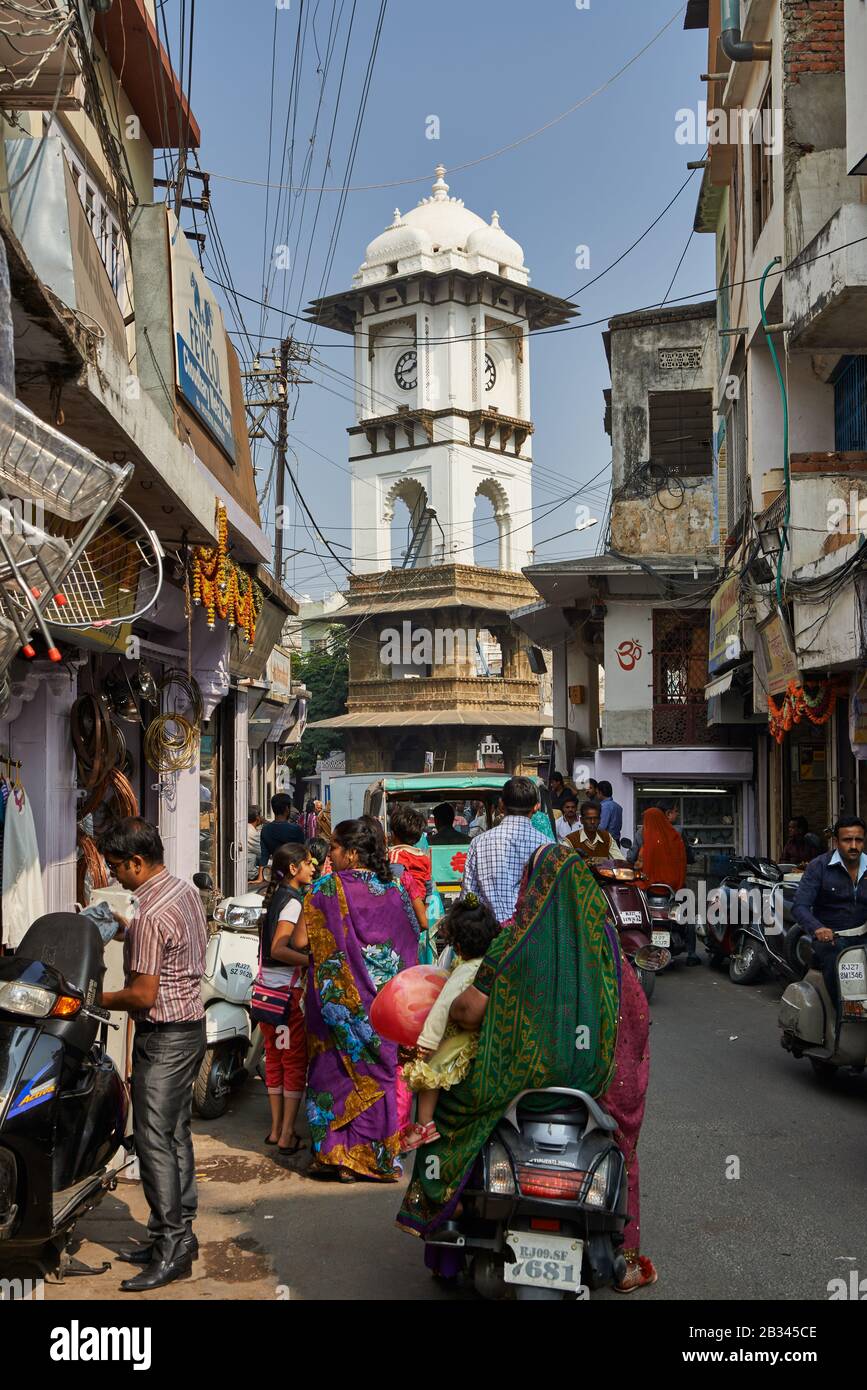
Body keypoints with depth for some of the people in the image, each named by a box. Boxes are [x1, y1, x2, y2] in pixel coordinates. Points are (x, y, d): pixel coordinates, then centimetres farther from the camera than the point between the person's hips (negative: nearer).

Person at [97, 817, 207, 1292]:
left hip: (163, 1036, -10)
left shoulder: (150, 917, -23)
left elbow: (143, 995, -21)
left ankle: (171, 1248, 1)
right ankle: (180, 1232, 24)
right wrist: (127, 931, 14)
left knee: (154, 1140, -4)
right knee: (176, 1135, 15)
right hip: (191, 1024, 10)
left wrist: (94, 999, -9)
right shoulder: (185, 889, 6)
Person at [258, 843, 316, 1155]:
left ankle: (276, 1128, 24)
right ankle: (287, 1135, 2)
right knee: (295, 1061, -1)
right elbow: (278, 950, -25)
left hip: (267, 986, 9)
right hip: (289, 987, -9)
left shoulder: (273, 896, 12)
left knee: (274, 1058, 15)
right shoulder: (293, 901, -15)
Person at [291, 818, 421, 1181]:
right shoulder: (394, 892, 1)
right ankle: (377, 1157, 15)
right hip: (382, 1004, 3)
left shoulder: (327, 889, -11)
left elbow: (299, 942, -13)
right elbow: (411, 943, 6)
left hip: (337, 999, -3)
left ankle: (334, 1155, 12)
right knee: (378, 1072, 11)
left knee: (334, 1070, 9)